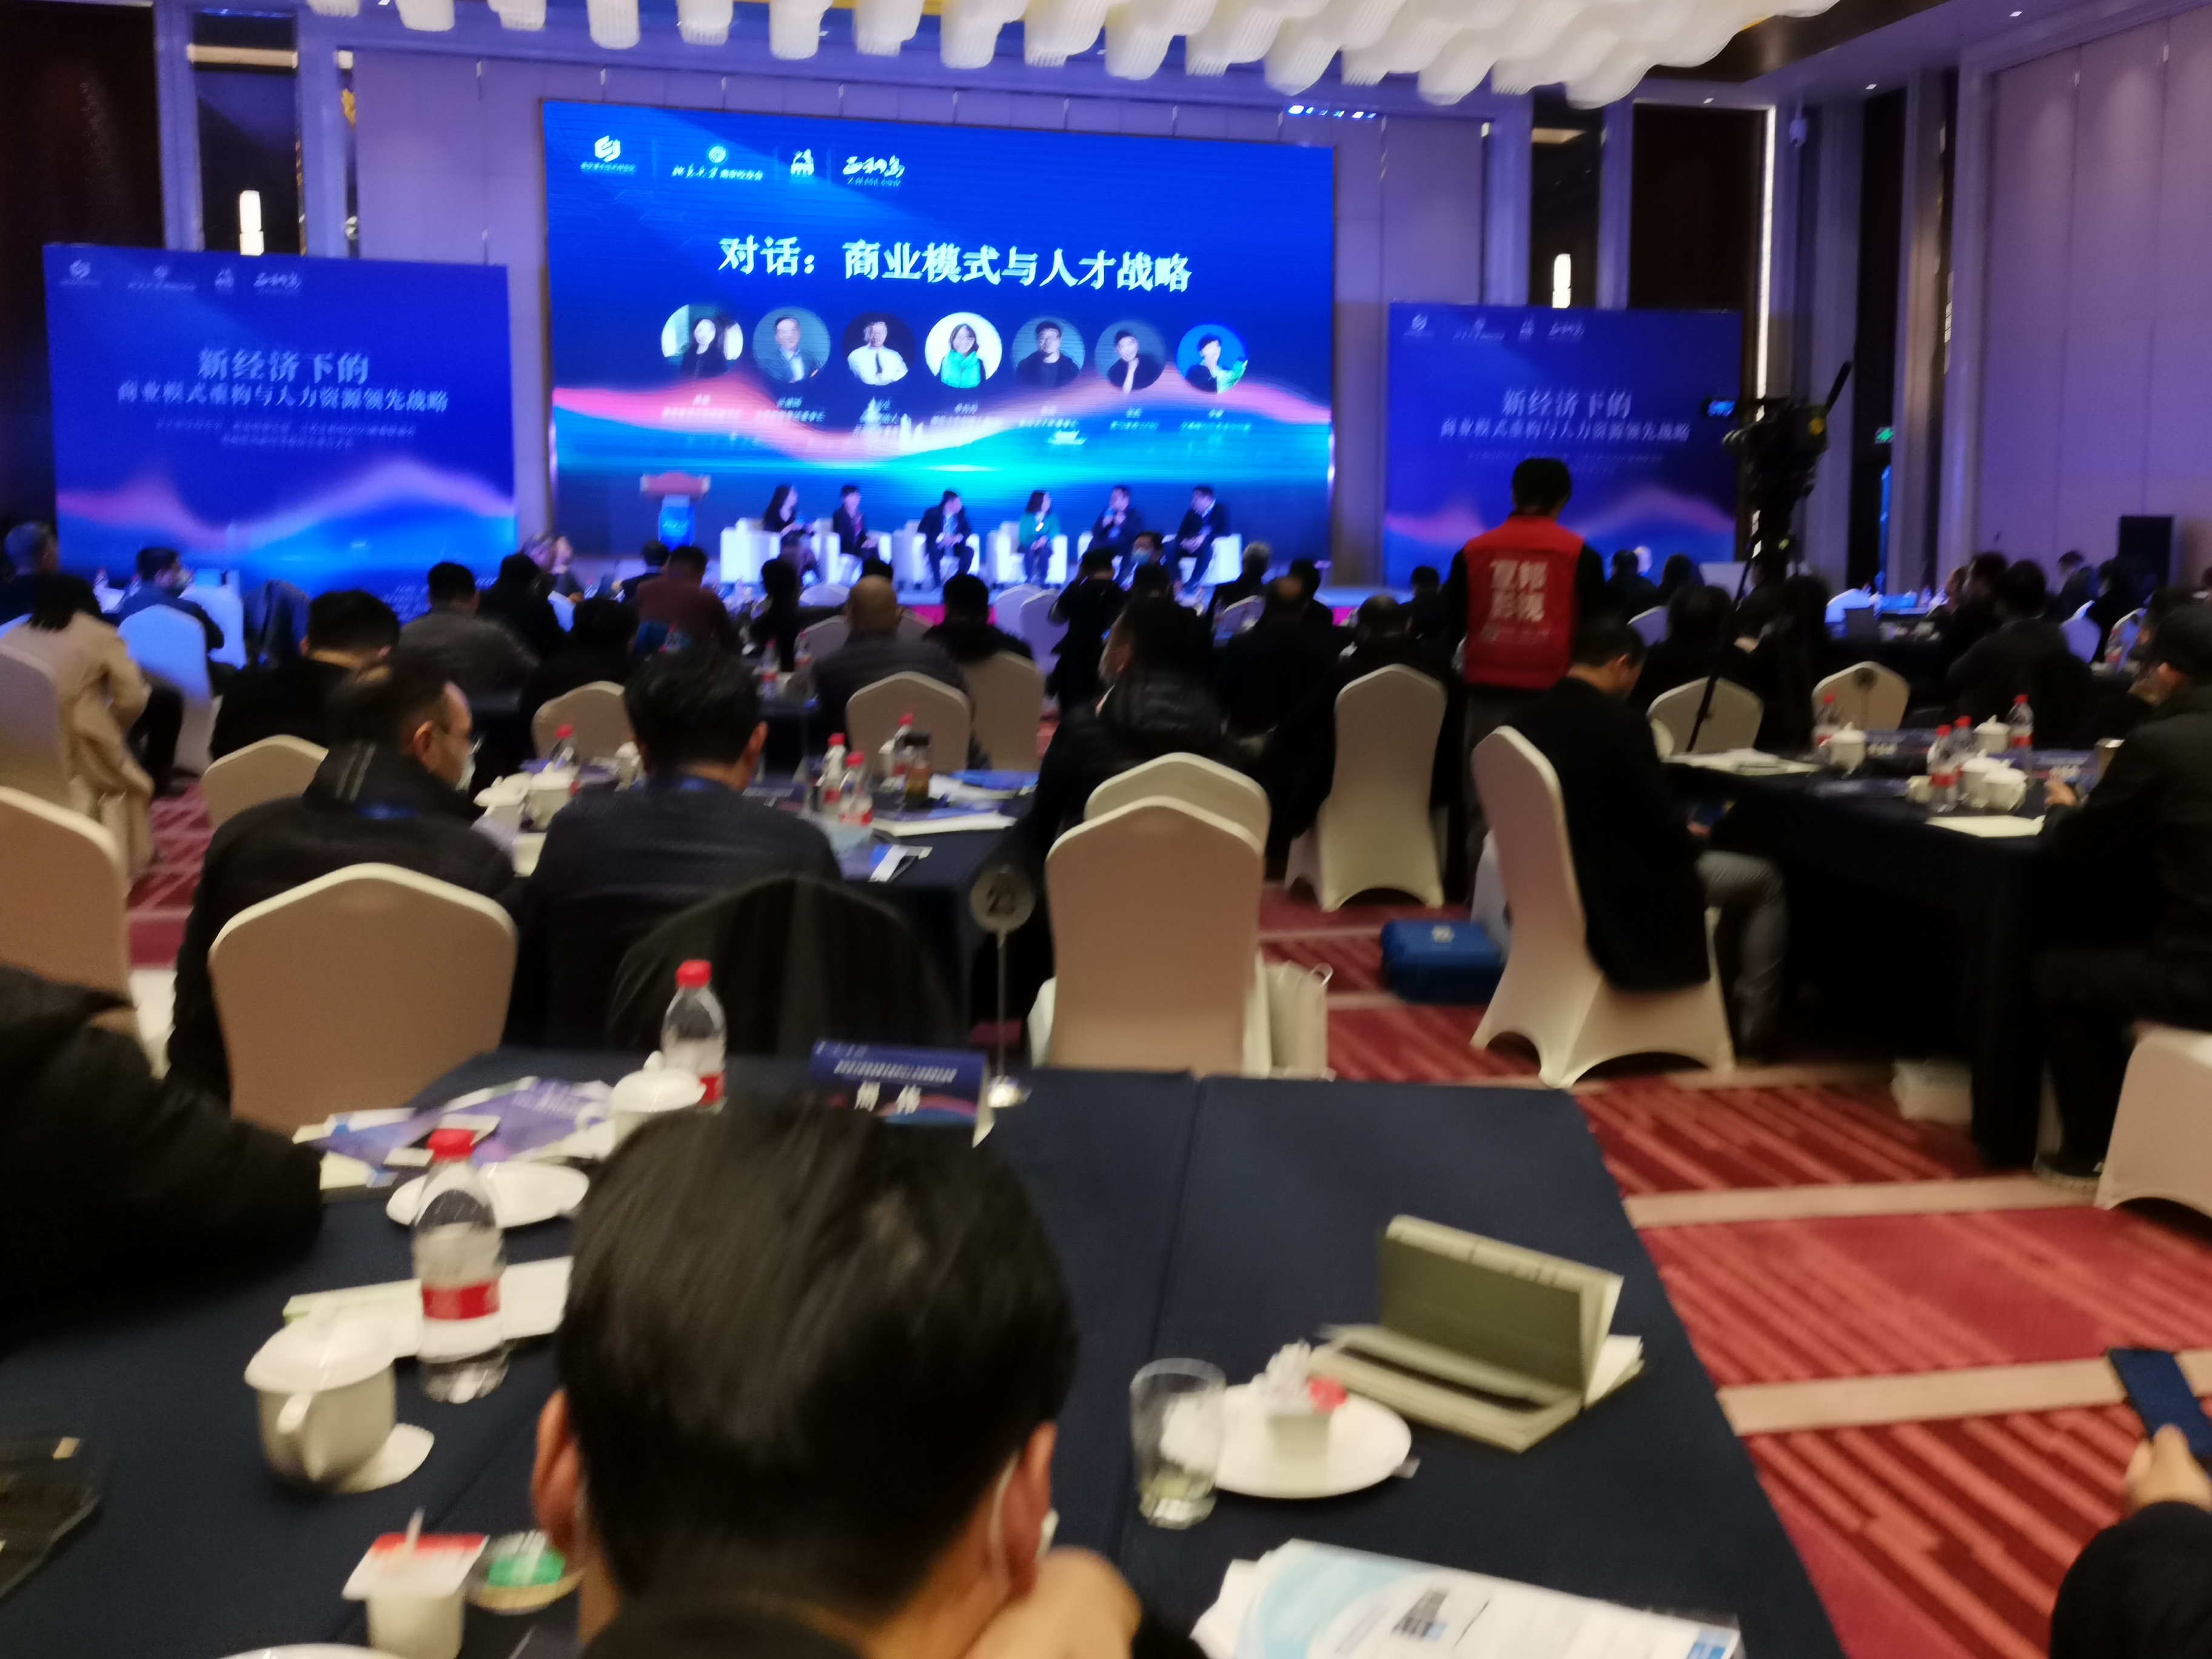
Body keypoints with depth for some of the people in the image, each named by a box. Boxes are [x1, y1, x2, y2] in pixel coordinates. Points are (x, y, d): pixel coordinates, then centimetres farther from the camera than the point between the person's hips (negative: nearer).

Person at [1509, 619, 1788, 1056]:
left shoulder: (1524, 718, -3)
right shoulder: (1622, 724, -24)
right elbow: (1663, 831, -20)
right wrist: (1693, 838, 4)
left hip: (1558, 883, 8)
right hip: (1624, 895, -8)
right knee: (1766, 880, 14)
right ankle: (1752, 1026, 19)